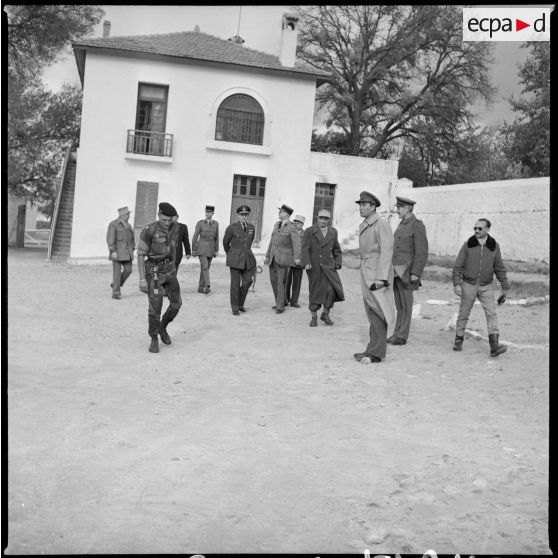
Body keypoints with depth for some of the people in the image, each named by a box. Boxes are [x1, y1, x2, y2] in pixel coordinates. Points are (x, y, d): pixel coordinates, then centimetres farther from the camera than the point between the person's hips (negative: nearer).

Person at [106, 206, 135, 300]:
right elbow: (110, 239, -15)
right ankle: (116, 293, 4)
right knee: (117, 272, -4)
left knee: (128, 270, 1)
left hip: (127, 251, 7)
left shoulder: (127, 225, 12)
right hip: (117, 251, -6)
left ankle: (115, 285, 23)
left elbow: (131, 238, 17)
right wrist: (113, 251, -22)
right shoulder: (113, 224, -9)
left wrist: (132, 251, 12)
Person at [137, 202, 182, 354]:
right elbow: (140, 255, -15)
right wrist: (142, 279, -17)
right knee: (156, 306, -8)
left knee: (176, 303, 3)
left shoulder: (174, 227, 0)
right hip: (153, 271, -5)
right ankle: (154, 341, 7)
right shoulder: (149, 230, -19)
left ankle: (162, 327, 28)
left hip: (168, 270, 5)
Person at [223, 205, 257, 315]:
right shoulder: (231, 227, -8)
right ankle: (235, 308, 10)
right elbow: (225, 243, 7)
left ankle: (240, 303, 20)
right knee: (235, 283, -1)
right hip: (235, 259, -4)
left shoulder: (252, 228, 4)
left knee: (247, 281, -1)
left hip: (248, 258, 4)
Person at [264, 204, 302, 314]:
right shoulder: (277, 224, 14)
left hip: (283, 258, -7)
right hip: (273, 257, 7)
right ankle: (279, 302, 25)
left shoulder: (292, 228, -10)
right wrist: (267, 256, 17)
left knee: (281, 282, -6)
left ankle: (280, 307, 2)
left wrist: (297, 258, -36)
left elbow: (296, 243, -22)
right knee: (274, 280, 10)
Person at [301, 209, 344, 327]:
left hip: (328, 266, 2)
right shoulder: (310, 231, 1)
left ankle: (325, 314, 5)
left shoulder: (333, 232, 11)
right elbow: (305, 248, -6)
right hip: (314, 267, -2)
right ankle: (314, 317, 16)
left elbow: (336, 249, 17)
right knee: (314, 291, 3)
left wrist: (337, 263, 7)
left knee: (331, 289, -13)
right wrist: (306, 263, -17)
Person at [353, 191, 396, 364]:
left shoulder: (381, 225, -12)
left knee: (377, 313, -8)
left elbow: (386, 252, -18)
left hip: (378, 273, -9)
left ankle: (376, 352, -5)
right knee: (372, 312, 12)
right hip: (366, 272, 9)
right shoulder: (363, 226, 15)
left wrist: (381, 277, -25)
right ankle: (374, 349, 18)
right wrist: (364, 273, 17)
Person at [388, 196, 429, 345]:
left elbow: (422, 252, -16)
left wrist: (416, 273, -21)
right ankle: (397, 333, 16)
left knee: (405, 304, -2)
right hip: (395, 271, 8)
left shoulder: (417, 226, -11)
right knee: (399, 304, 11)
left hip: (406, 272, -8)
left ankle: (402, 336, 3)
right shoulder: (402, 224, 16)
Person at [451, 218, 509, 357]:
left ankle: (494, 346, -17)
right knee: (463, 314, 6)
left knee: (491, 313, -11)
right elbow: (457, 265, -3)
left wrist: (505, 288, 8)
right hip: (468, 285, -1)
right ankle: (458, 341, 22)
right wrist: (456, 284, -13)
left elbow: (499, 268, 8)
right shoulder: (468, 244, -4)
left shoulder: (494, 246, 1)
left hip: (486, 287, 1)